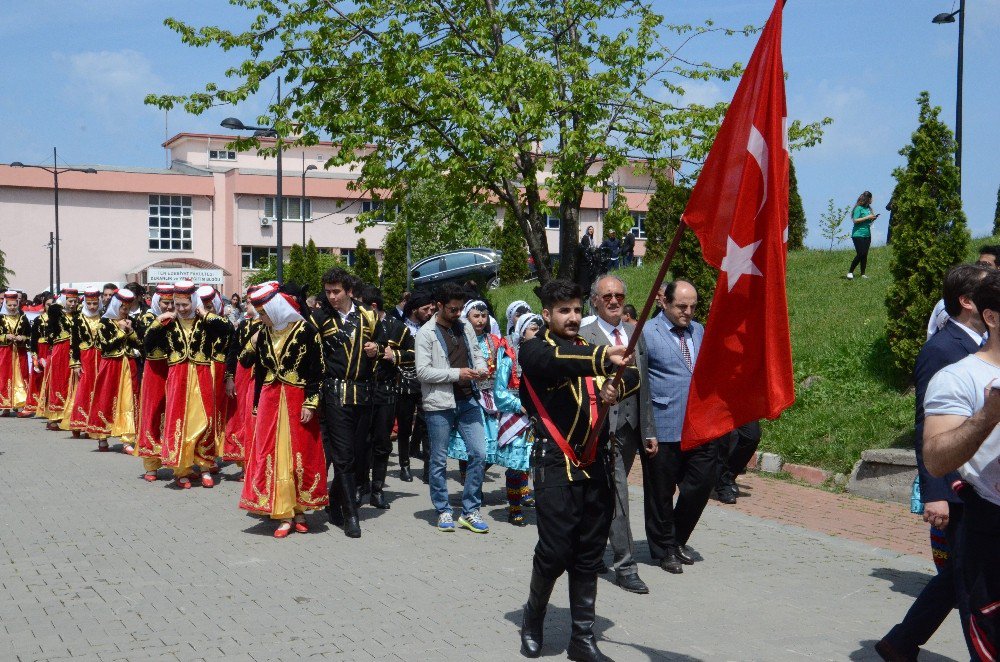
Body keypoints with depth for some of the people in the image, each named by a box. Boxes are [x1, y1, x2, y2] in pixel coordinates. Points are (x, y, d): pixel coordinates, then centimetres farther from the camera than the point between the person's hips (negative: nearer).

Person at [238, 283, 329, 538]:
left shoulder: (306, 331, -10)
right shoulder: (264, 334, 7)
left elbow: (317, 372, -9)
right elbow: (246, 363, 13)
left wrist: (311, 403, -13)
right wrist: (252, 345, -3)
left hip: (298, 400, -5)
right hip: (270, 400, 5)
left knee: (301, 455, 2)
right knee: (272, 456, 2)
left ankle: (299, 511, 14)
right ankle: (284, 515, 7)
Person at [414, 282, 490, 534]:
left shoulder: (465, 327, 10)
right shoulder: (426, 333, -7)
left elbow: (476, 352, 21)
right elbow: (422, 371, -13)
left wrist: (481, 368, -2)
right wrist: (457, 373, -18)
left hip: (467, 401, 5)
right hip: (439, 404, -5)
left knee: (479, 454, 1)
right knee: (439, 461, 6)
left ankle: (470, 511, 12)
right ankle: (443, 511, 20)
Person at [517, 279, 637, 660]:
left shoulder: (589, 349, 17)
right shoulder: (534, 349, -2)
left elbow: (631, 374, 7)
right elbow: (557, 360, -25)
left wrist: (616, 386, -16)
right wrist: (603, 358, -42)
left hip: (596, 465, 5)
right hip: (555, 466, -5)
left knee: (589, 555, 7)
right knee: (555, 550, -7)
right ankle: (533, 618, 20)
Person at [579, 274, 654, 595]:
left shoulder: (636, 333, 12)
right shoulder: (583, 337, -7)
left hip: (630, 428, 6)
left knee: (612, 494, 16)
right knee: (617, 496, -6)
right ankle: (626, 566, 1)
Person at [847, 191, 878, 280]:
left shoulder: (868, 208, 13)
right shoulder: (859, 208, -9)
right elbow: (855, 220, -16)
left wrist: (873, 218, 3)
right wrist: (868, 217, -16)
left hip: (867, 235, 7)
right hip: (858, 235, -7)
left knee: (865, 255, 6)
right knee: (860, 254, -13)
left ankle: (863, 274, 10)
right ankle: (850, 272, -4)